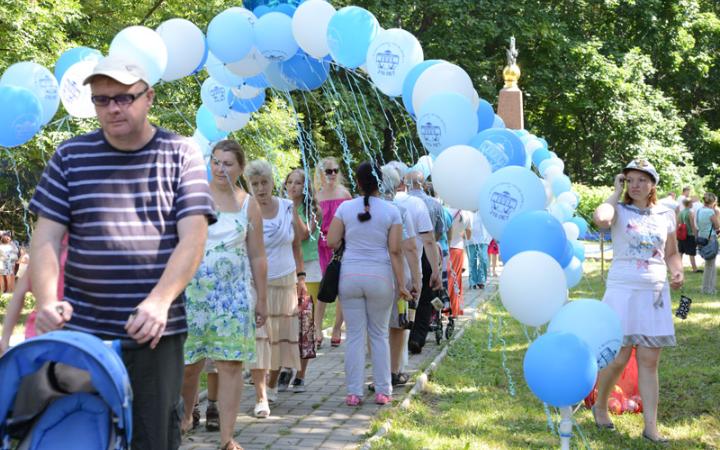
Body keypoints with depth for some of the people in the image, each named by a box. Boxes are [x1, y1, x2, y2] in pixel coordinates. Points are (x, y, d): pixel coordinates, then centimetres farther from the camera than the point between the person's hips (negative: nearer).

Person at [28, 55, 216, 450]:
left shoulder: (181, 154, 3)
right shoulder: (70, 157, 7)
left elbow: (193, 238, -6)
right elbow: (46, 239, 2)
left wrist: (159, 301, -21)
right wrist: (46, 301, -16)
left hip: (155, 332, -1)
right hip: (81, 330, 1)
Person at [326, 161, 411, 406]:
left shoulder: (346, 207, -1)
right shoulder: (391, 211, -2)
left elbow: (331, 242, -2)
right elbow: (395, 251, -5)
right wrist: (401, 284, -2)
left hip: (350, 275, 0)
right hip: (381, 276, 0)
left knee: (355, 335, 4)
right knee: (379, 334, 9)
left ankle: (354, 392, 5)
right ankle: (382, 391, 11)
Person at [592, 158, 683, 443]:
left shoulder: (666, 215, 10)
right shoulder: (620, 210, -2)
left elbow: (672, 253, 19)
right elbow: (601, 219, -26)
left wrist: (677, 272, -2)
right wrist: (617, 193, -10)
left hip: (655, 292, 4)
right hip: (623, 290, -3)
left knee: (649, 361, 4)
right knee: (618, 358, -3)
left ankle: (651, 427, 6)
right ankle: (600, 406, 23)